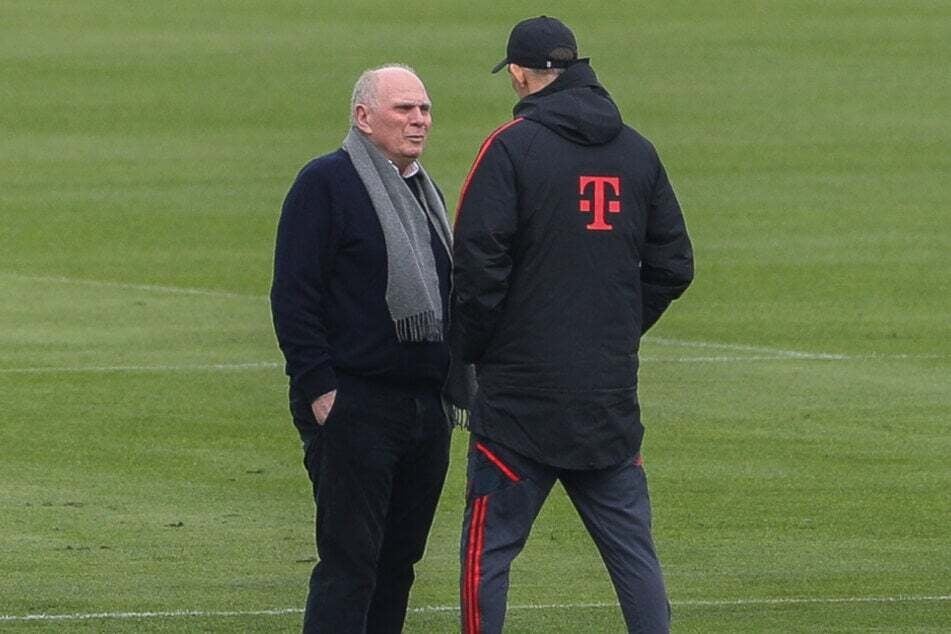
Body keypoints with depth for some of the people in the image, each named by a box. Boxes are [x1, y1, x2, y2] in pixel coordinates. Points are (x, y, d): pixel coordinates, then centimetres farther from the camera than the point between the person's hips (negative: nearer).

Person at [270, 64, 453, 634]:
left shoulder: (423, 191, 19)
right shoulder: (326, 183, -7)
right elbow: (293, 295, -12)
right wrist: (318, 388, -17)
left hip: (426, 408, 8)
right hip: (353, 407, -8)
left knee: (398, 563, 10)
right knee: (348, 561, -11)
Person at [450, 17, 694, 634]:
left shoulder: (511, 147, -9)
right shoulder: (637, 151, 7)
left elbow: (478, 265, -13)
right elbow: (673, 266, 12)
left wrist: (468, 349, 0)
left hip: (521, 393, -5)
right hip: (612, 394, 5)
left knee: (489, 548, 2)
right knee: (633, 550, 8)